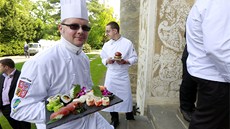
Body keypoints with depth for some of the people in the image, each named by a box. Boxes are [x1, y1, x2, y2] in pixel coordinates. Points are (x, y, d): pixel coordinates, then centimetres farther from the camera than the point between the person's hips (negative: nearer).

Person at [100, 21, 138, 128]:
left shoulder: (127, 43, -8)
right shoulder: (106, 45, 2)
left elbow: (134, 58, -3)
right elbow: (103, 59, 10)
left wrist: (125, 61, -21)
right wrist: (107, 61, -12)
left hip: (123, 75, -2)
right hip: (111, 75, 3)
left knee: (126, 96, 8)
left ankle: (129, 115, 37)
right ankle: (114, 120, 30)